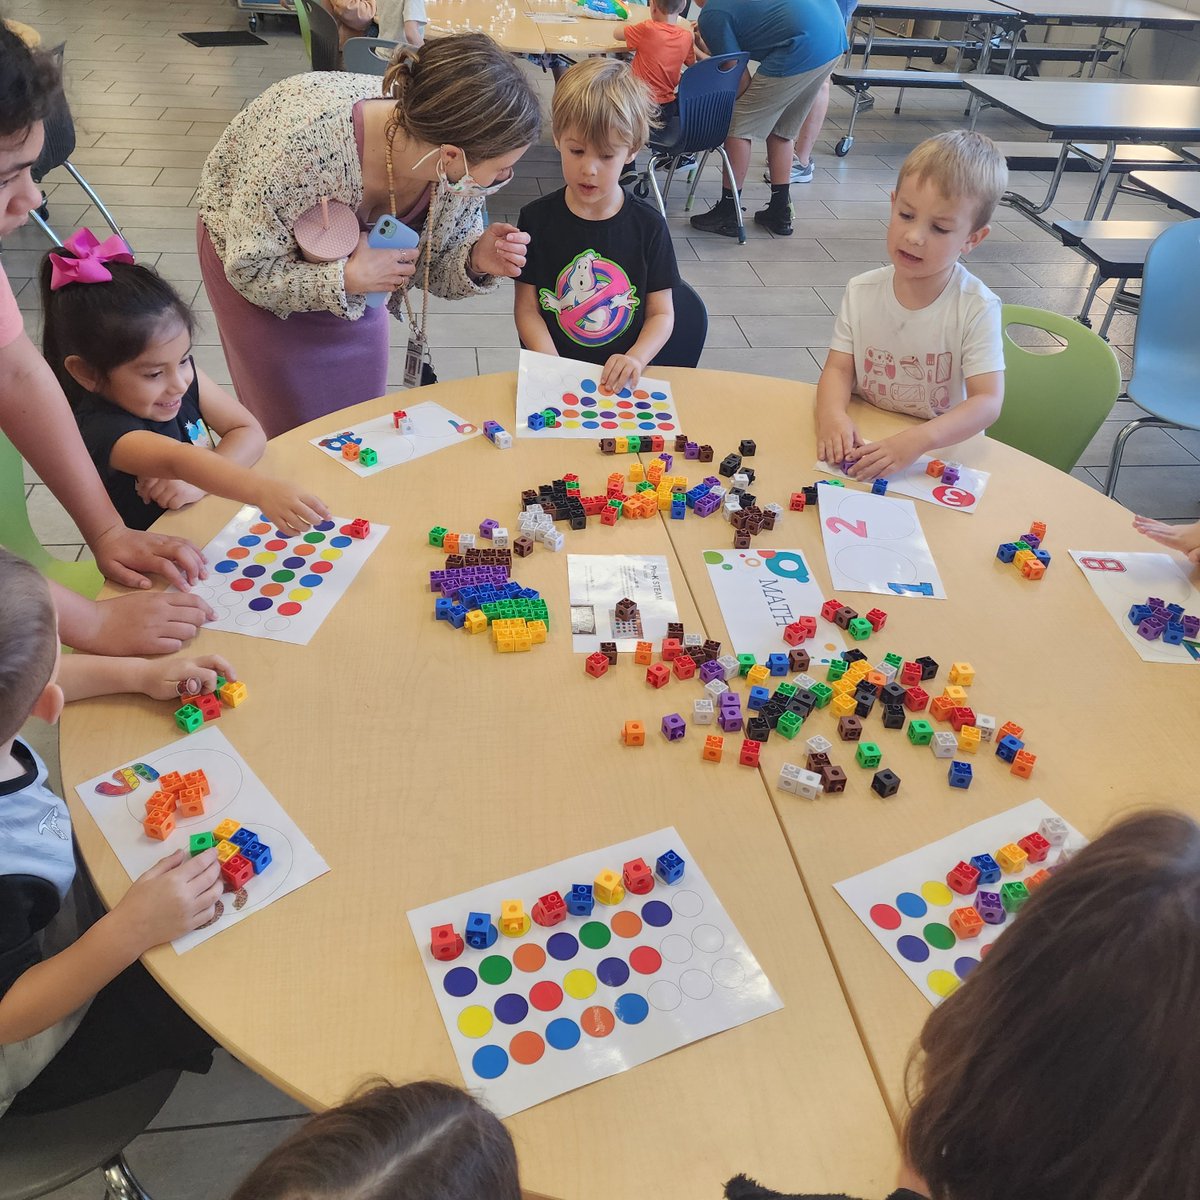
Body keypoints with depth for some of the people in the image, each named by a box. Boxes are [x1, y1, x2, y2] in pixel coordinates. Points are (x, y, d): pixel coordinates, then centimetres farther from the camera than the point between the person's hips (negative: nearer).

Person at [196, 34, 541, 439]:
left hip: (350, 271, 4)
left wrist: (475, 262, -32)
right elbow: (251, 271, -29)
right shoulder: (307, 138, -42)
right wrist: (348, 279, -41)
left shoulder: (464, 167, -28)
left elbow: (429, 264, -11)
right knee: (295, 425, 5)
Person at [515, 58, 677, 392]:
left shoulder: (648, 225, 2)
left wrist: (635, 359, -15)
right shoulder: (536, 219, 2)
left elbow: (661, 313, 5)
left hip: (622, 382, 1)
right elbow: (527, 308, 1)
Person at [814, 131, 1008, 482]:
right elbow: (839, 368, 0)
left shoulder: (977, 308, -12)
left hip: (945, 449, -2)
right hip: (865, 441, 3)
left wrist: (918, 439, -34)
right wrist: (832, 414, -24)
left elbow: (988, 401, -17)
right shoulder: (861, 292, 0)